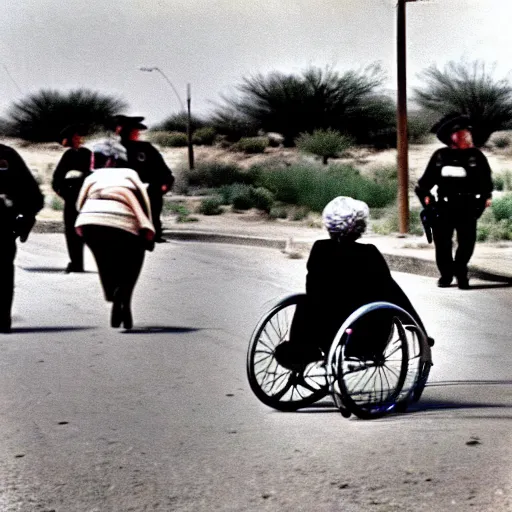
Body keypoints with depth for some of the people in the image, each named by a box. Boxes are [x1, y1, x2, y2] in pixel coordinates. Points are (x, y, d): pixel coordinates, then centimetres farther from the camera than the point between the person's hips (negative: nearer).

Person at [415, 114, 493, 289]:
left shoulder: (476, 156, 4)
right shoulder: (440, 156, 6)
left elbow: (486, 180, 3)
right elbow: (427, 178, 9)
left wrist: (486, 196, -8)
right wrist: (424, 194, -3)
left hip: (468, 208, -1)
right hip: (444, 207, 1)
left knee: (467, 242, 0)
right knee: (442, 242, 3)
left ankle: (460, 272, 17)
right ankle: (446, 274, 17)